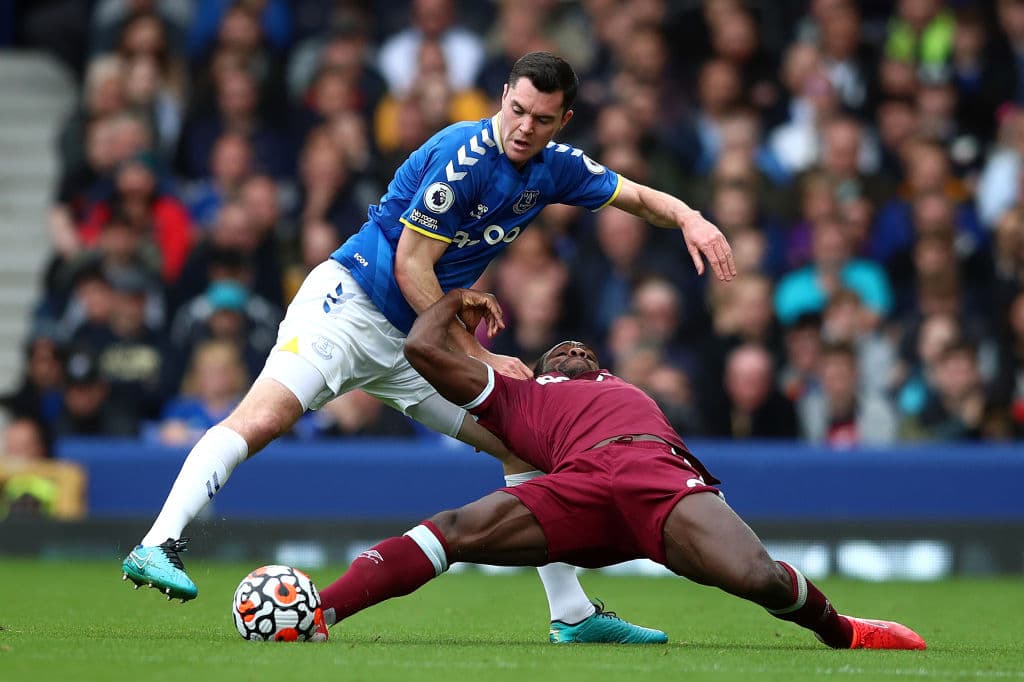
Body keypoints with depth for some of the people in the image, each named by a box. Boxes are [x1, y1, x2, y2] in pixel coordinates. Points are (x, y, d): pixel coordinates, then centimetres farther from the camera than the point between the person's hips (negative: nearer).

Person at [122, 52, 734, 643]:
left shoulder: (554, 167, 4)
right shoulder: (464, 155, -20)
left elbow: (639, 197, 19)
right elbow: (411, 267, -18)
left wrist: (690, 218, -4)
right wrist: (478, 357, -16)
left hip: (417, 339, 8)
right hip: (350, 301, -8)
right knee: (263, 419, -29)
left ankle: (574, 613, 10)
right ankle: (158, 545, -33)